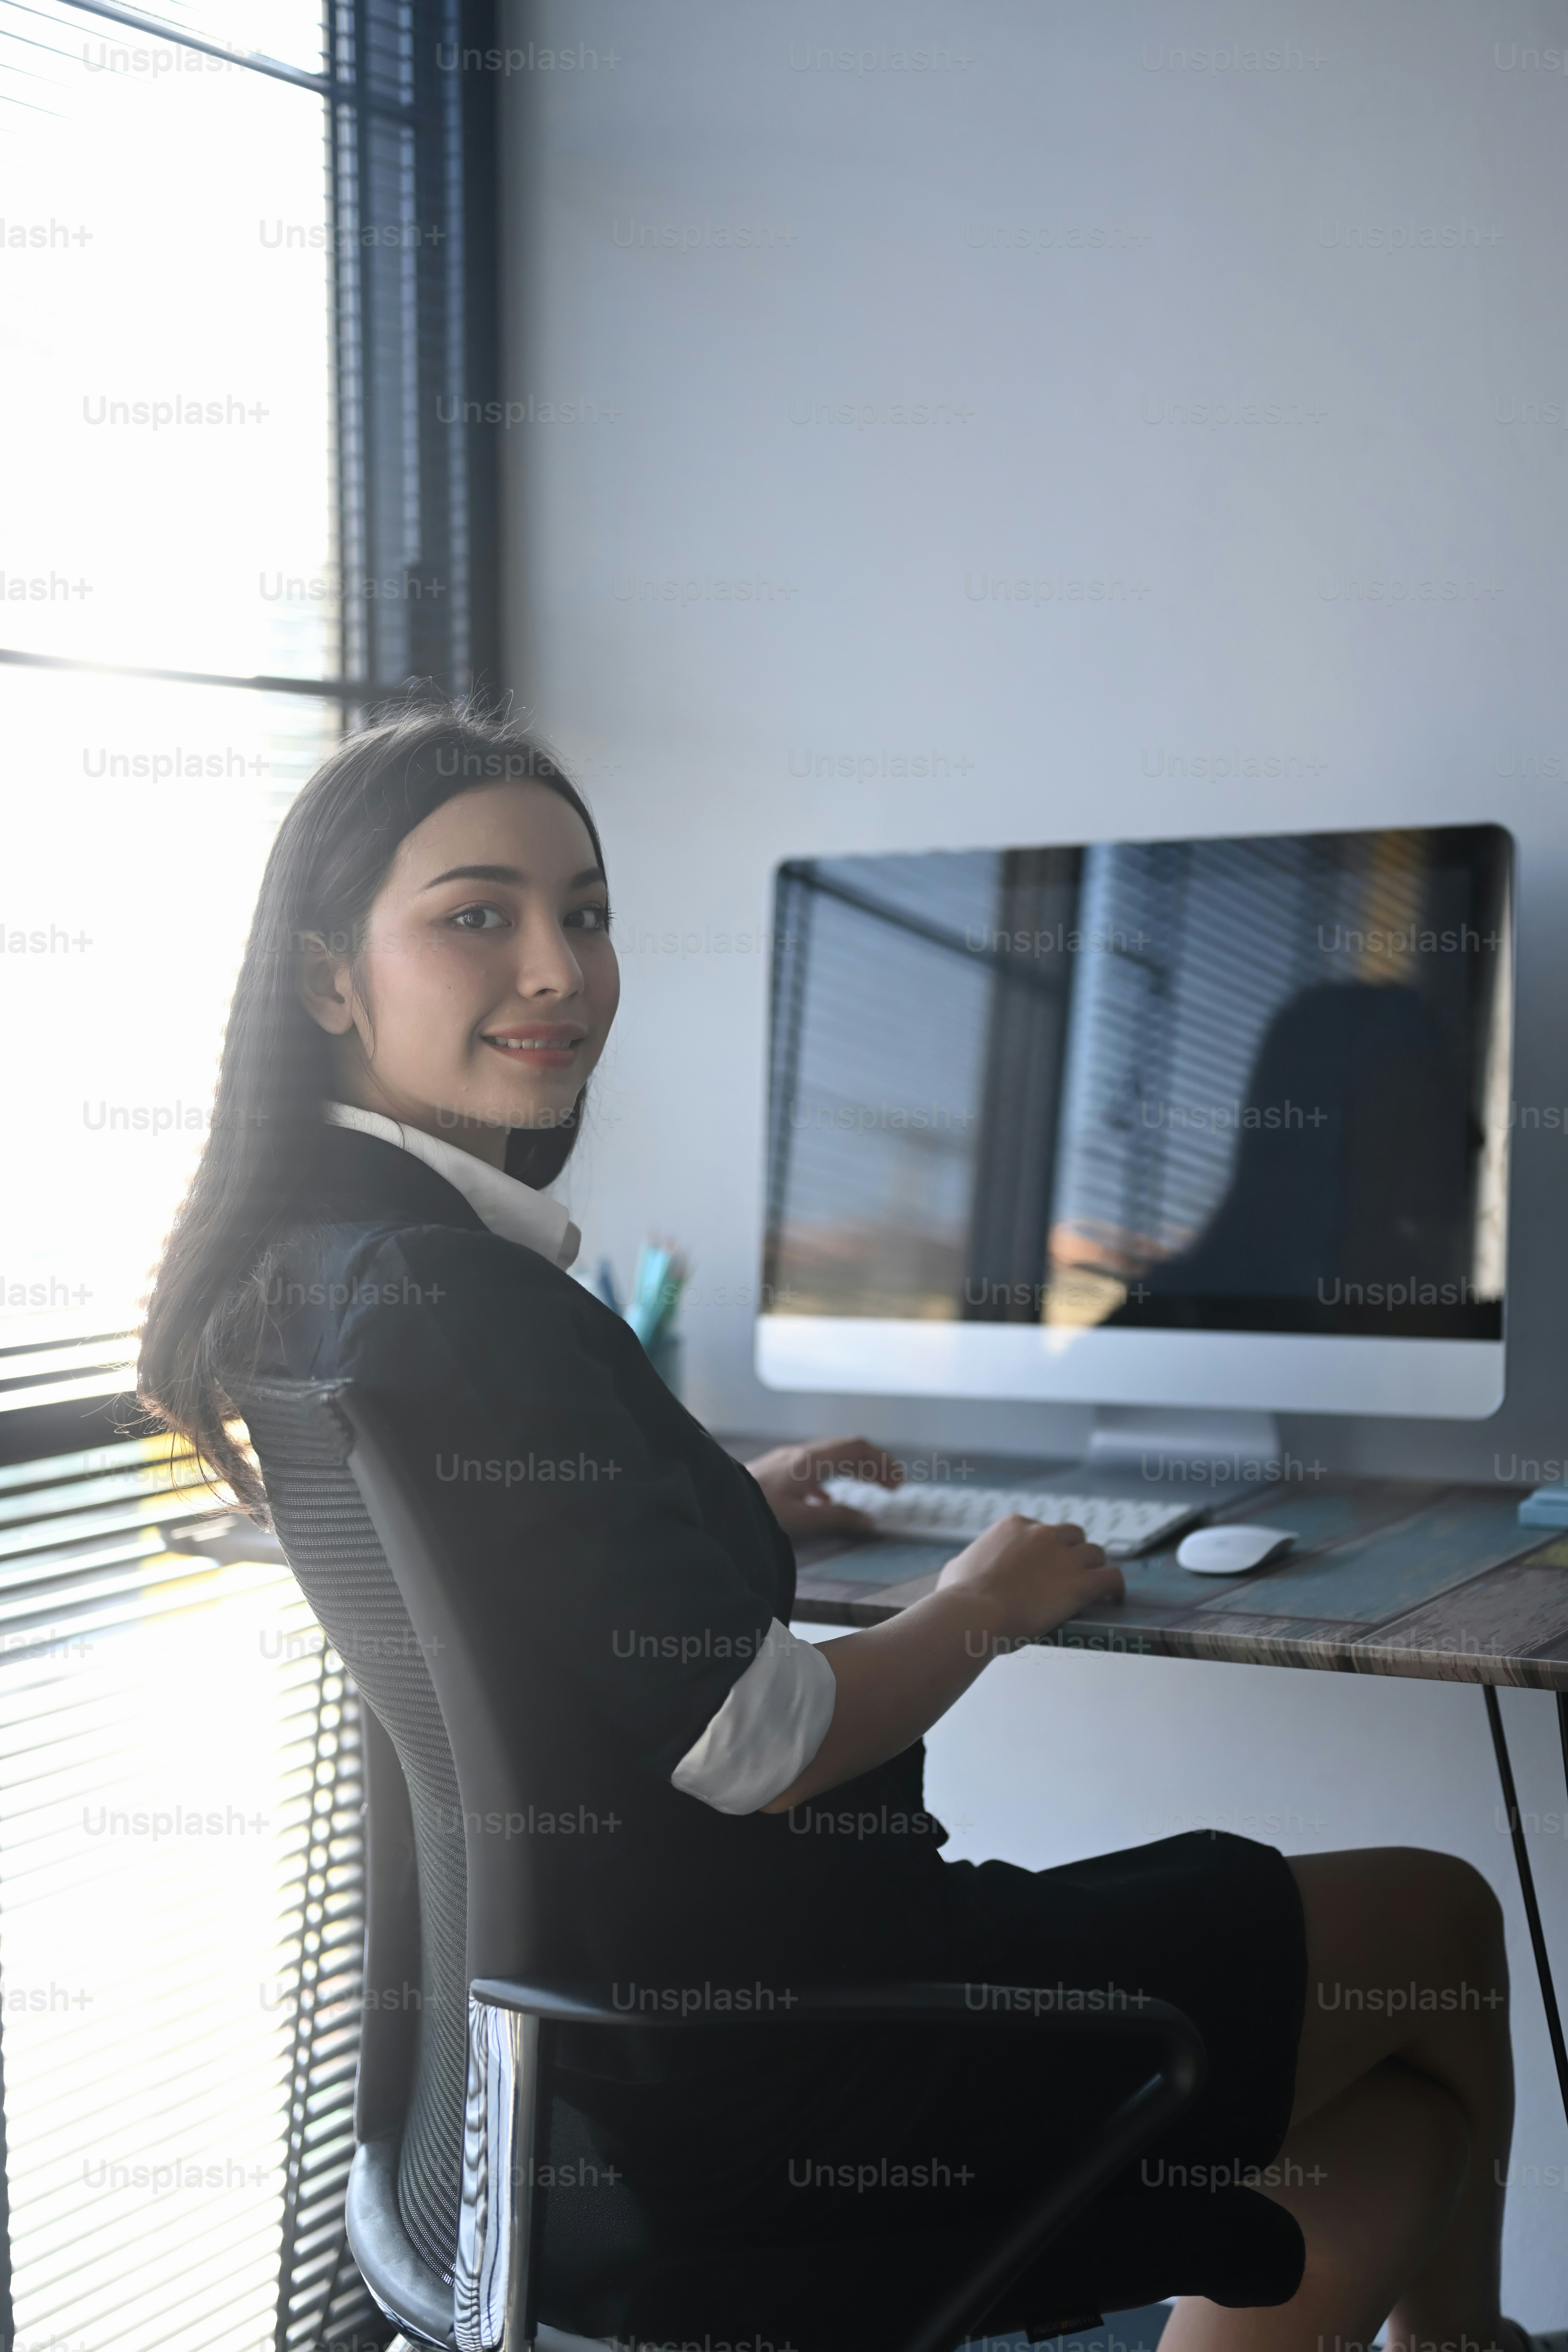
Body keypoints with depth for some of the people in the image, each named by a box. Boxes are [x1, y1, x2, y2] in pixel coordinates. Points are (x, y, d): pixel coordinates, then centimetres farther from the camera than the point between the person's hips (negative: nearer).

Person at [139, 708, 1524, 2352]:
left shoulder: (324, 1265, 5)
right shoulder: (456, 1301, -26)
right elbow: (750, 1744, -23)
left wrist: (724, 1503, 19)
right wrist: (990, 1604, -6)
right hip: (764, 2062, -9)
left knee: (1403, 2118, 19)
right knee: (1439, 1921, 13)